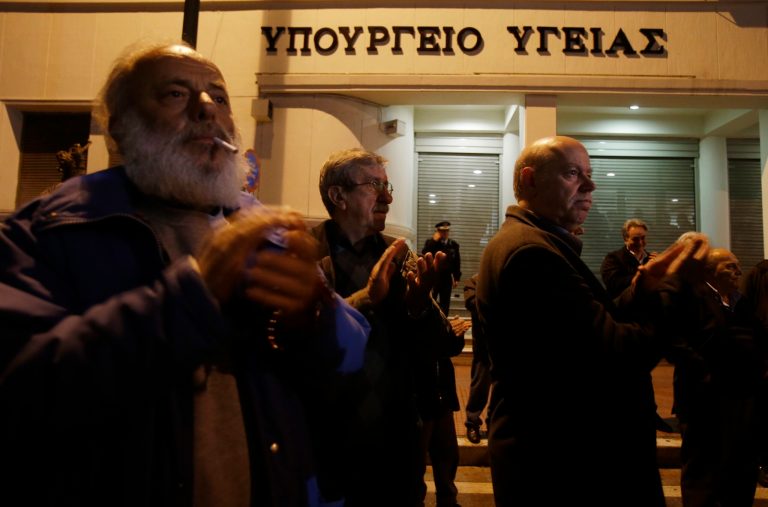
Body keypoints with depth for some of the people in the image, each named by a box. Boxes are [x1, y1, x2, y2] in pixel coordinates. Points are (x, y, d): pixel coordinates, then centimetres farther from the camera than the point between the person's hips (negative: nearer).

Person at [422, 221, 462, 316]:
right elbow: (424, 255, -19)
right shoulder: (430, 242, 0)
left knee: (445, 305, 7)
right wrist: (434, 241, -19)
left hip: (447, 278, 3)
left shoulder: (454, 244, 6)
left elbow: (457, 262, 8)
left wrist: (456, 278, 4)